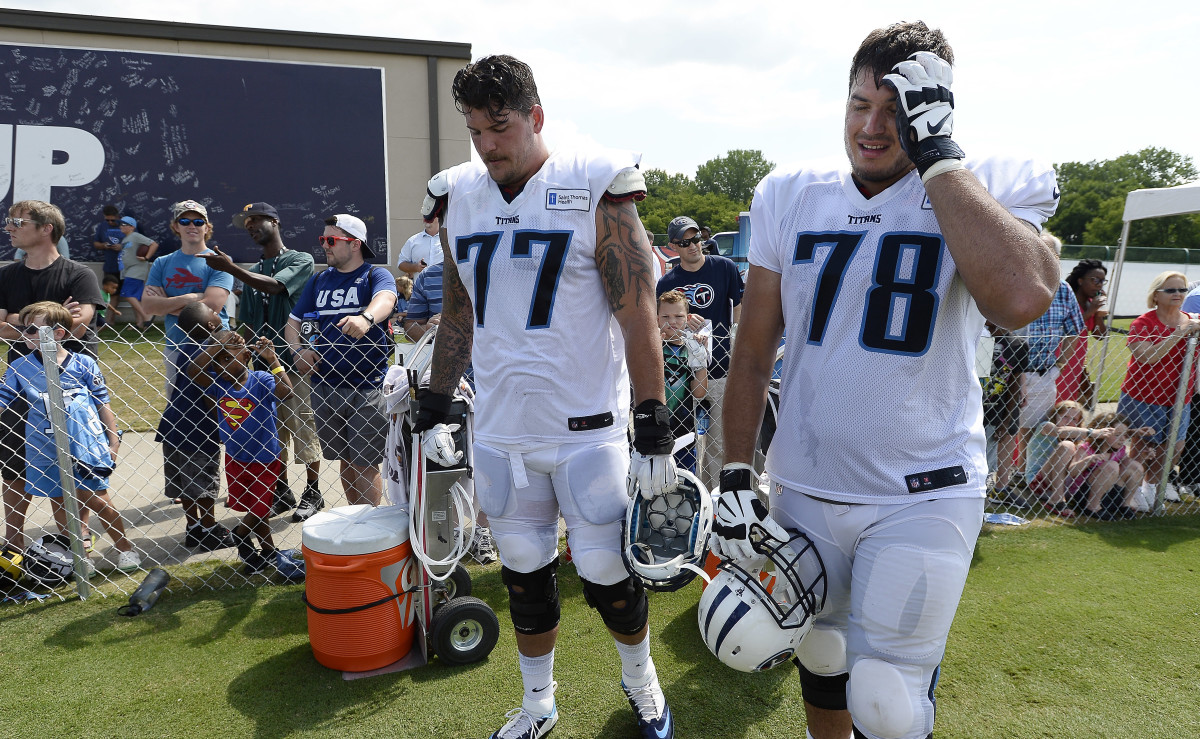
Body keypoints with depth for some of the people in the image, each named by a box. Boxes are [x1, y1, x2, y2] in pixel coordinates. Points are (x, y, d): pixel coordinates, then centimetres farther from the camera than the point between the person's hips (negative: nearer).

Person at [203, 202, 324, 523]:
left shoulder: (300, 260, -1)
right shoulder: (252, 272, 16)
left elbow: (273, 286, -20)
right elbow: (246, 324, 16)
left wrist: (230, 267, -19)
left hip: (295, 360, -6)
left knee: (304, 429, -1)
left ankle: (313, 492, 11)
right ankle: (281, 492, 23)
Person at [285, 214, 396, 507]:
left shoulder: (376, 275, -3)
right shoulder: (319, 281, 14)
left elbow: (385, 299, -26)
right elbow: (293, 321, 19)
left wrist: (366, 318, -49)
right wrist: (298, 350, -2)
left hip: (367, 386, -5)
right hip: (325, 384, 5)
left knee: (366, 464, -1)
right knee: (345, 459, 16)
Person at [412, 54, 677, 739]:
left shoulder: (594, 189, -8)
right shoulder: (460, 198, 7)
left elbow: (638, 317, -10)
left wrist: (654, 431, -13)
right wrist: (434, 410, 17)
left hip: (587, 428, -4)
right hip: (500, 431, 5)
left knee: (606, 571, 6)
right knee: (524, 573, 15)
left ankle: (641, 677, 37)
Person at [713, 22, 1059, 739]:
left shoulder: (995, 190, -7)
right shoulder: (790, 197, 1)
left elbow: (1023, 297, -32)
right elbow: (753, 356, 4)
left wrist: (937, 152, -21)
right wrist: (735, 478, 2)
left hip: (922, 498, -3)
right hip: (805, 490, 3)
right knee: (820, 663, 21)